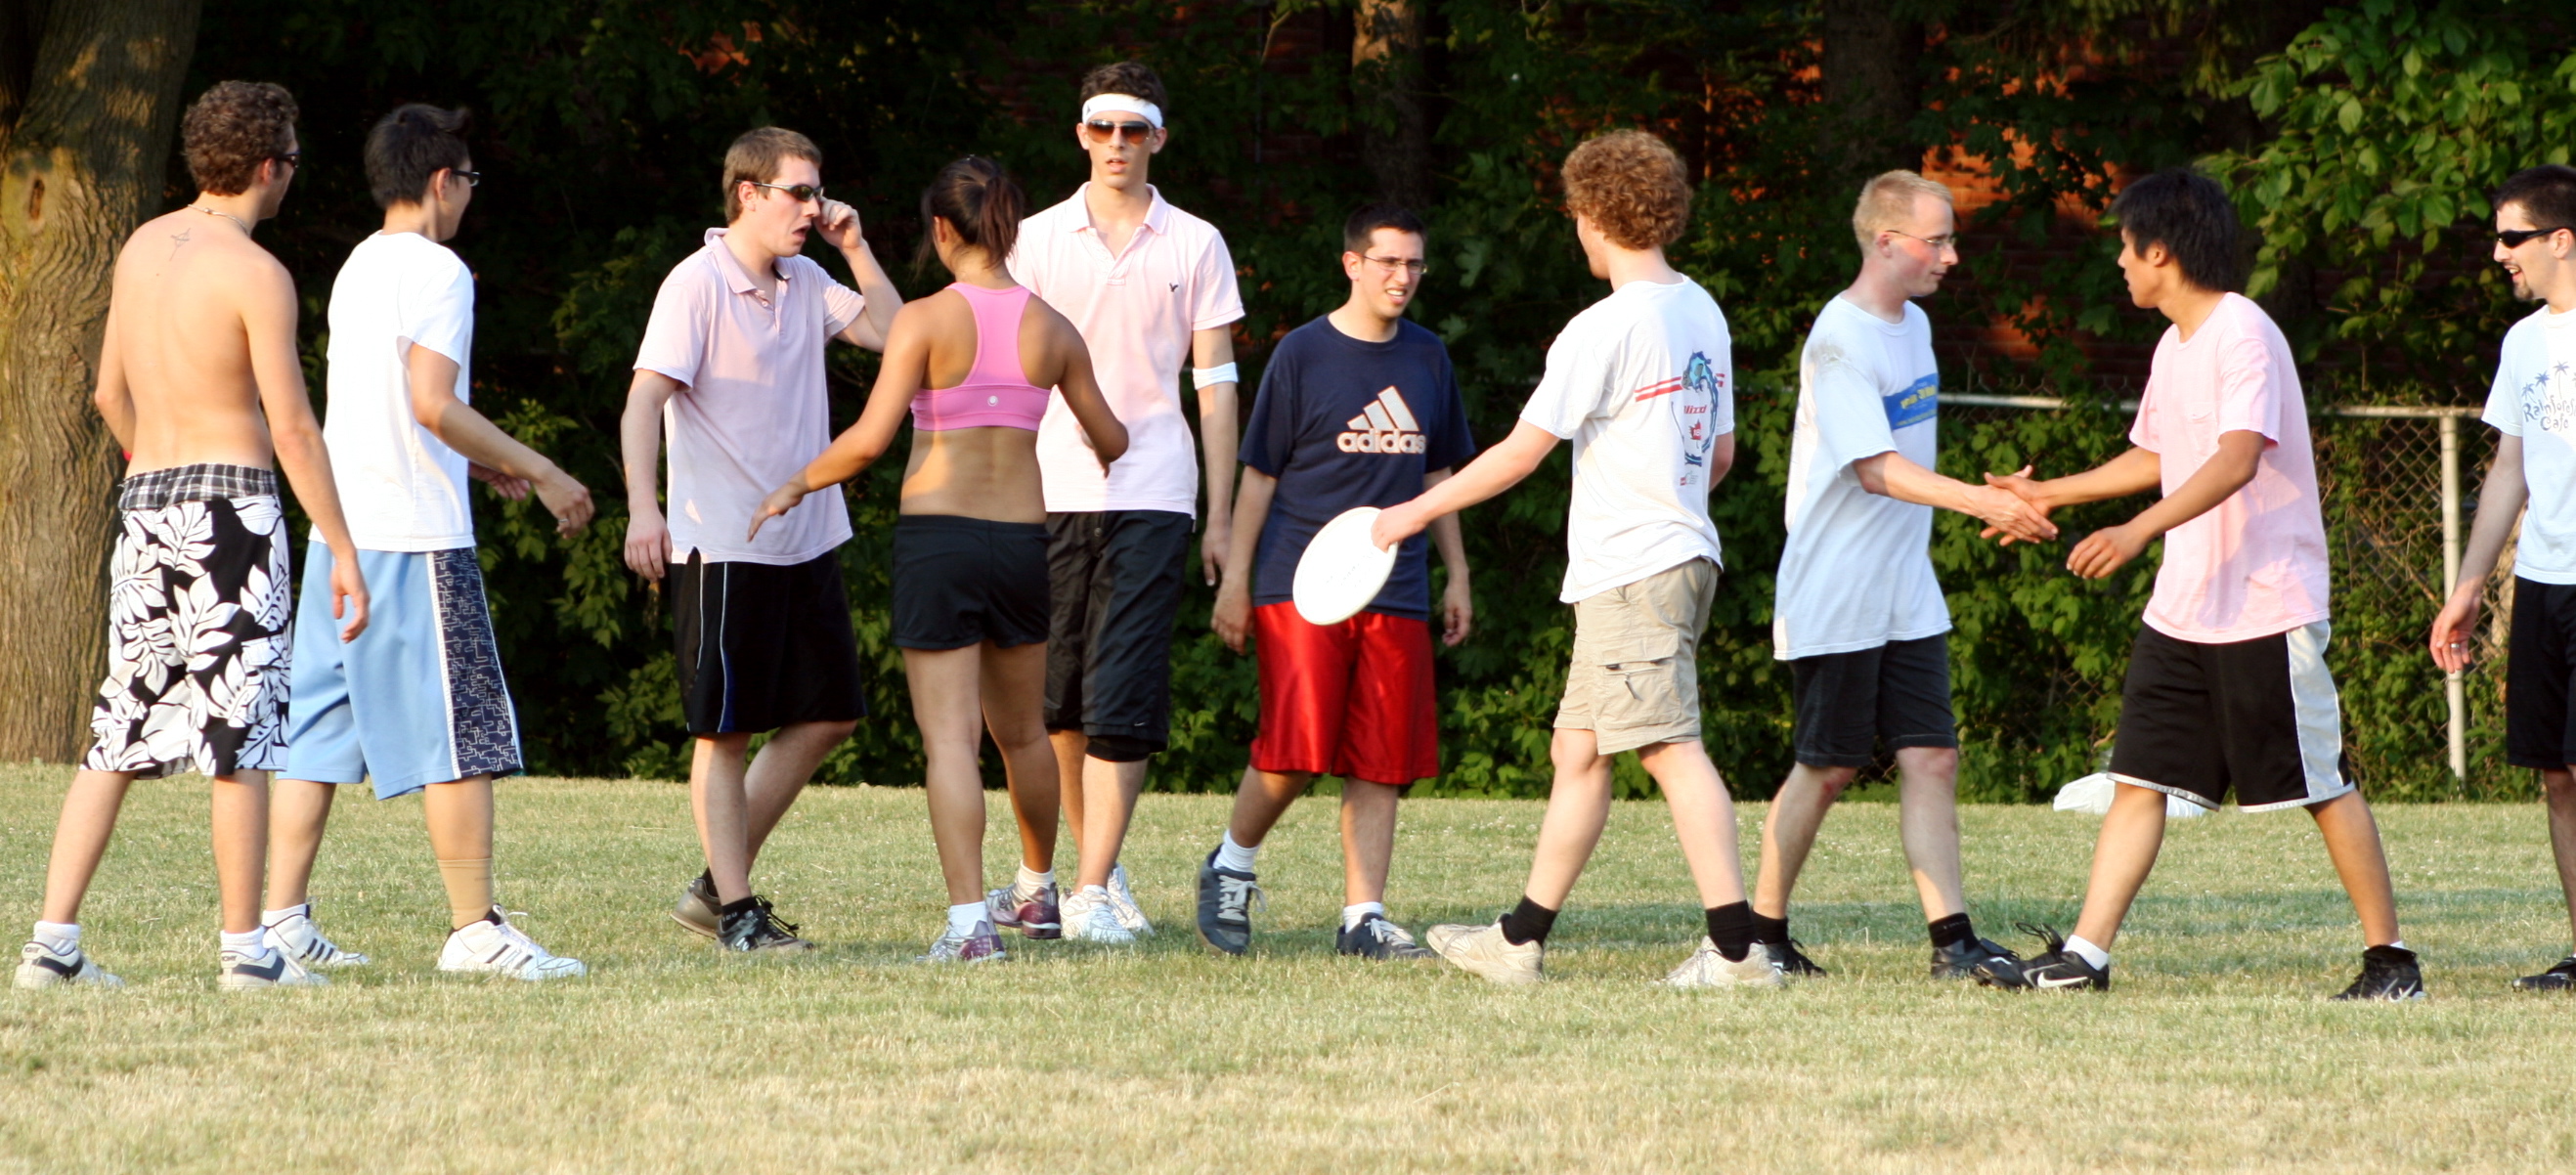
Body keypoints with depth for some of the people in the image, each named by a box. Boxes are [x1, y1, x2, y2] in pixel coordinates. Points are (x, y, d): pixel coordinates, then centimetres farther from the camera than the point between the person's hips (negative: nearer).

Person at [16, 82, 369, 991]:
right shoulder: (256, 275, -12)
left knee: (120, 732, 8)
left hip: (145, 504, 7)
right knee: (239, 736, -1)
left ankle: (53, 941, 2)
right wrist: (343, 552, -10)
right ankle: (244, 950, 0)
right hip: (232, 506, -7)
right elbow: (292, 427, -14)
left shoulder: (143, 247, 10)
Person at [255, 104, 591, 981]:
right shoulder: (436, 272, -10)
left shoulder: (359, 267, 16)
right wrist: (535, 471, -12)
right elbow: (434, 405, -19)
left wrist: (481, 460, 32)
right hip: (417, 533, -9)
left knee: (319, 728, 9)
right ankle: (475, 928, -6)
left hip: (339, 528, 9)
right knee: (462, 735, -5)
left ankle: (282, 916, 8)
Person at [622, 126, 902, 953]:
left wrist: (855, 248, 4)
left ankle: (717, 884, 17)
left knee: (826, 716, 9)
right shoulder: (697, 286, -13)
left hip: (808, 538, 8)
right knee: (727, 730, -2)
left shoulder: (805, 284, 11)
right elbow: (644, 399, -20)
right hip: (722, 545, -8)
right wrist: (642, 507, -32)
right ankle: (736, 913, 3)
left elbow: (893, 333, 14)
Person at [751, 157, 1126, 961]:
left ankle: (969, 920, -14)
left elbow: (868, 440, -17)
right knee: (1022, 730, 22)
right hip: (1023, 536, 4)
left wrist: (796, 486, 0)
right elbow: (1110, 440, 16)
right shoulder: (1053, 329, 3)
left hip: (936, 537, -4)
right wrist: (1104, 453, 40)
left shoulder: (926, 321, -10)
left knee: (949, 737, -5)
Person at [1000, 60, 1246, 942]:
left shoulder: (1195, 246, 7)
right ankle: (1087, 864, 24)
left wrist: (1221, 515, 3)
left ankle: (1091, 890, -12)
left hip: (1151, 496, -2)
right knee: (1053, 700, 6)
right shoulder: (1036, 241, 9)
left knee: (1122, 702, -11)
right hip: (1051, 493, 2)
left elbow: (1216, 384, 8)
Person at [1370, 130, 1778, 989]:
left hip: (1632, 572, -9)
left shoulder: (1606, 328, -13)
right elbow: (1720, 453, 20)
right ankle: (1520, 941, 19)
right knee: (1577, 750, 14)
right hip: (1681, 553, 9)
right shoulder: (1701, 314, 13)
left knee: (1670, 749, -11)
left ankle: (1735, 947, -16)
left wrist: (1416, 511, 0)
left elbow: (1521, 452, -10)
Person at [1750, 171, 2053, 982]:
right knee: (1829, 767, -1)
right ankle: (1762, 931, 13)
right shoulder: (1841, 338, -16)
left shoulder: (1913, 325, 12)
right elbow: (1875, 467, -24)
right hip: (1835, 601, -8)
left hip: (1907, 596, 8)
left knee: (1931, 758, -2)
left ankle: (1951, 938, -6)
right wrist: (1981, 503, -31)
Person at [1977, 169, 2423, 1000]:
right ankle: (2084, 955, 1)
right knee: (2139, 778, 3)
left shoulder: (2243, 336, -16)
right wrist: (2049, 495, 34)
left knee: (2321, 787, -1)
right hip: (2182, 610, 9)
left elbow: (2237, 461, -30)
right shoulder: (2174, 346, 13)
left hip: (2267, 607, -9)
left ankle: (2390, 959, 8)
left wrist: (2141, 529, -41)